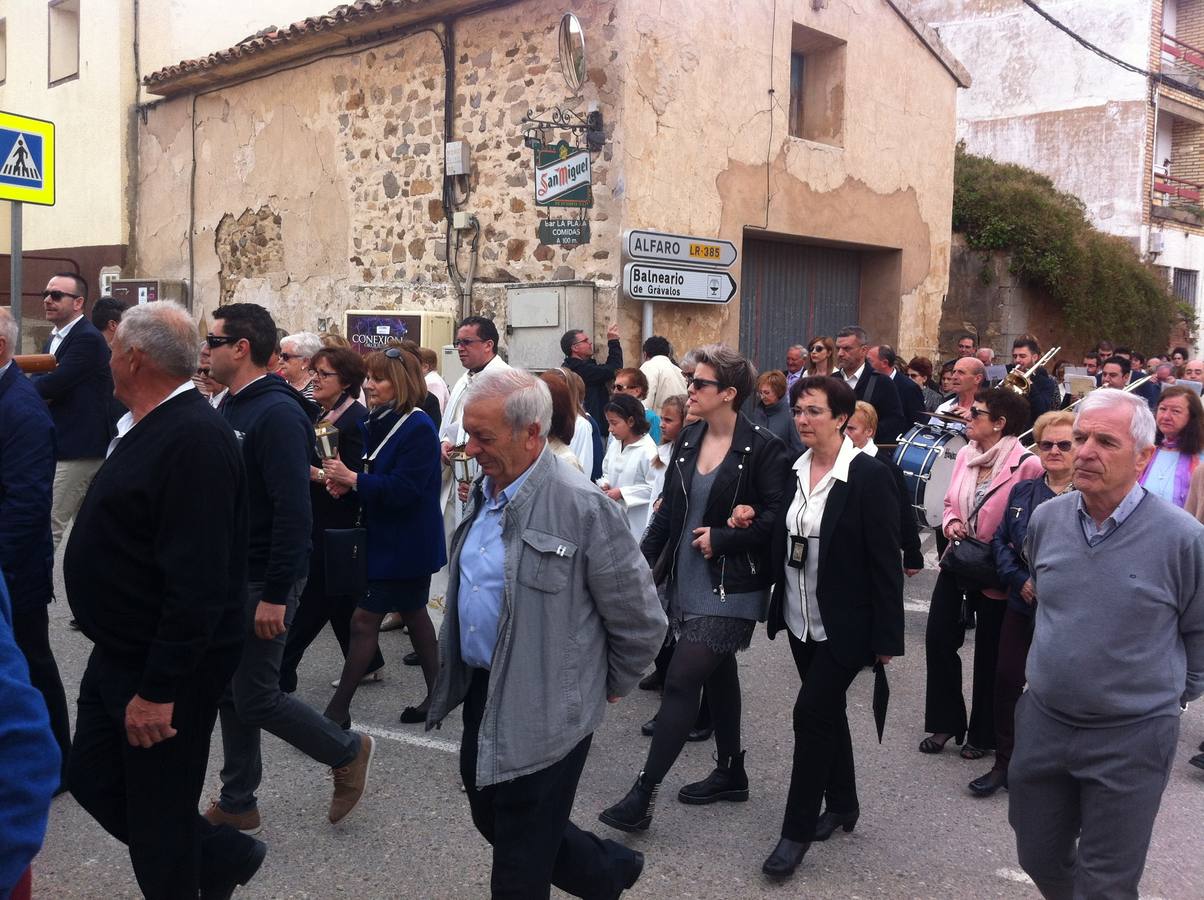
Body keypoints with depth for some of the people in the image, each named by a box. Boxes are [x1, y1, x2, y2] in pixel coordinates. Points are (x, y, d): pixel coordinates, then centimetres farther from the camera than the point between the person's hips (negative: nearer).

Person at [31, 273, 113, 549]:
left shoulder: (88, 339, -14)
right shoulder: (53, 340, 17)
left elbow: (53, 383, -22)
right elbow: (42, 385, 13)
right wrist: (38, 391, -10)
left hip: (76, 450, -10)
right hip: (62, 447, 10)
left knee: (49, 526, -9)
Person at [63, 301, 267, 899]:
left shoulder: (195, 439, -25)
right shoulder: (151, 425, 7)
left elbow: (198, 582, -29)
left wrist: (159, 690, -27)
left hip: (166, 667, -10)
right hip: (119, 654, 10)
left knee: (157, 823, 6)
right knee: (93, 781, 20)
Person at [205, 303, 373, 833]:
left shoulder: (277, 414, -20)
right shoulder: (231, 408, 9)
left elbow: (294, 511, -25)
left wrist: (275, 596, -25)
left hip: (263, 582, -9)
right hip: (228, 576, 9)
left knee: (256, 699, 0)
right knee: (230, 692, 14)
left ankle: (347, 752, 21)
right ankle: (237, 805, 28)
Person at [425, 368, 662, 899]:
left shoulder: (583, 506, -21)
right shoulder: (486, 492, 4)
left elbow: (641, 623, -14)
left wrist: (605, 689, -1)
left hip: (543, 713, -8)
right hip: (483, 695, 8)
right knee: (491, 820, 22)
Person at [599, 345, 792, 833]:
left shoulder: (762, 448, -14)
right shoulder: (689, 439, 6)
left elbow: (777, 517, -17)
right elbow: (668, 509, 10)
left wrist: (720, 539, -18)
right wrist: (645, 562, 5)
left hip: (730, 587, -7)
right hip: (687, 582, 7)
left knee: (680, 682, -9)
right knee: (717, 674, 19)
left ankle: (643, 793, -2)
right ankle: (731, 773, 35)